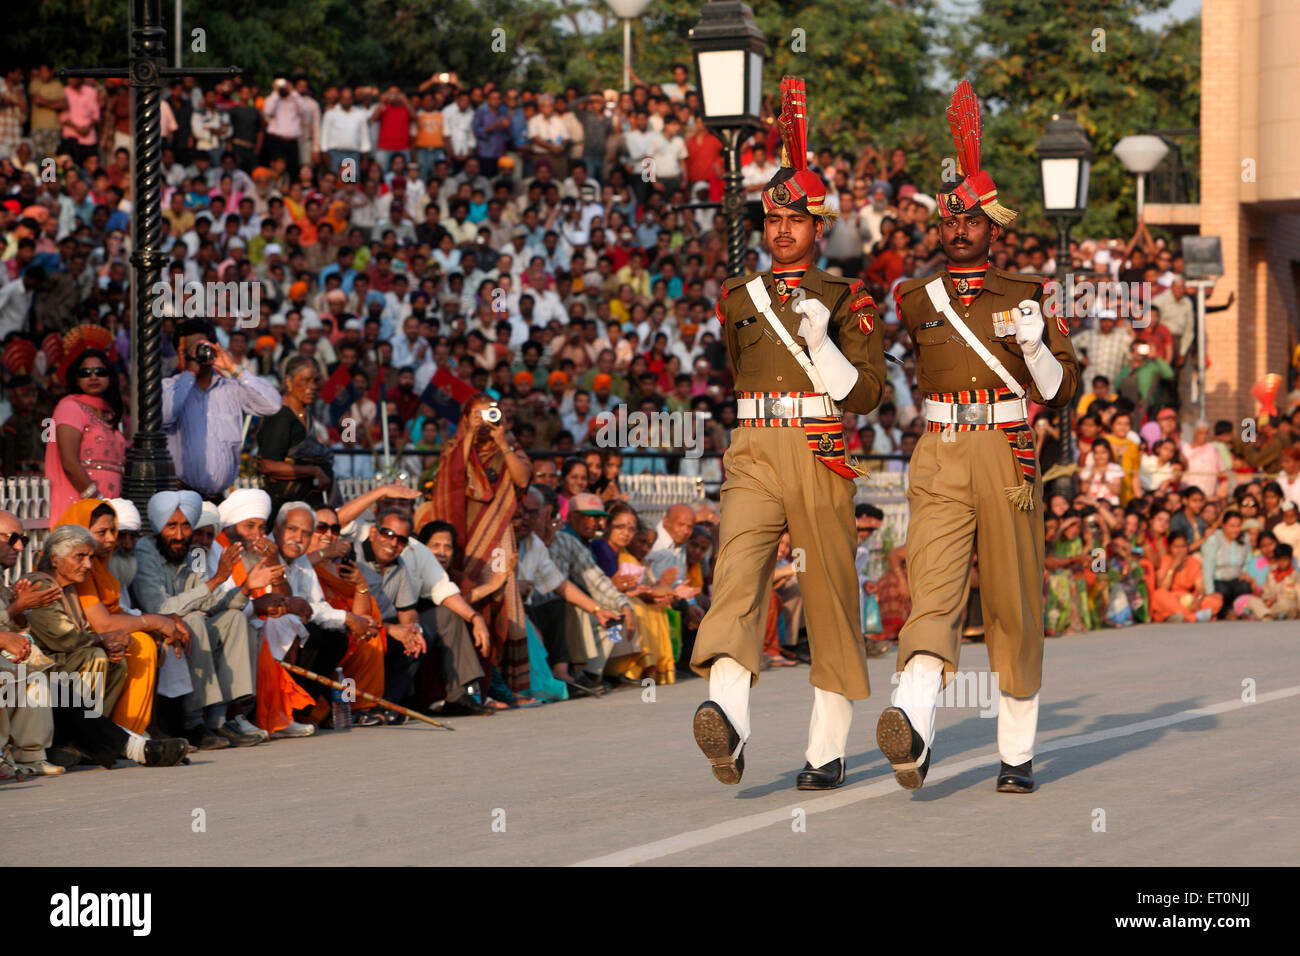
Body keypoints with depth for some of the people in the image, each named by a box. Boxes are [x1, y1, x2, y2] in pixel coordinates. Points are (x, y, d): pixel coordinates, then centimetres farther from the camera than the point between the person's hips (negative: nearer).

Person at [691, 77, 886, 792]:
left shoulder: (847, 301, 6)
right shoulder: (738, 299, 16)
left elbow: (866, 395, -3)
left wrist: (820, 342, -14)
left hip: (821, 459, -1)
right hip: (752, 457, 1)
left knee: (830, 599, 4)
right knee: (738, 571, -23)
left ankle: (828, 749, 15)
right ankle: (729, 720, -42)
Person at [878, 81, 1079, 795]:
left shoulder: (1026, 298, 6)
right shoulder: (914, 300, 8)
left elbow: (1059, 391, 2)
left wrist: (1033, 346, -17)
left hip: (1009, 461, 0)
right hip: (938, 464, 0)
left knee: (1014, 612, 7)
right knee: (933, 591, -20)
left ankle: (1017, 754, 18)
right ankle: (913, 734, -41)